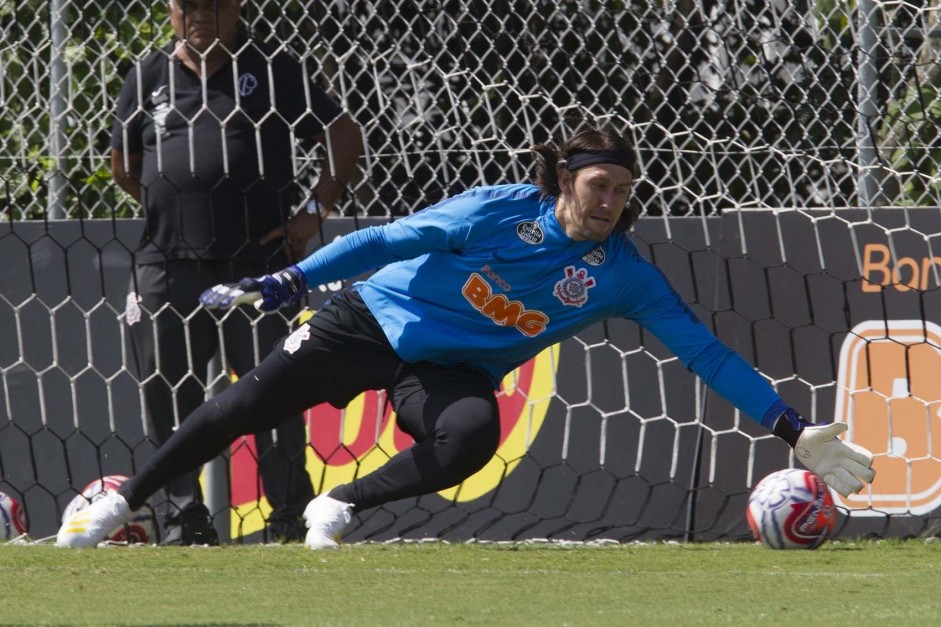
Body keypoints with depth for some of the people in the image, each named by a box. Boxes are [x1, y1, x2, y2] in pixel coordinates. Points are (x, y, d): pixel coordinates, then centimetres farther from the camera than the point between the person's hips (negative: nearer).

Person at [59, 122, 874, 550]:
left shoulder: (625, 276, -11)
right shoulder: (502, 211, -17)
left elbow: (703, 349, -11)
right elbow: (391, 240, -14)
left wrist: (793, 429, -16)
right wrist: (288, 283, -21)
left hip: (450, 369, 2)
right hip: (375, 318, -2)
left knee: (471, 438, -32)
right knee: (252, 404, -8)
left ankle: (339, 507, -11)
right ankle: (125, 502, 9)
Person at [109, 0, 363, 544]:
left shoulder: (273, 70, 3)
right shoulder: (151, 76, 11)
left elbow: (346, 137, 5)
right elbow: (124, 165, 21)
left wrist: (316, 213, -2)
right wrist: (174, 211, 12)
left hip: (258, 260, -3)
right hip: (169, 267, 3)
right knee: (170, 393, 3)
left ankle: (292, 515, 2)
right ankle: (185, 517, 12)